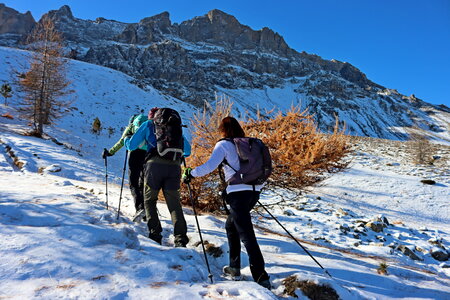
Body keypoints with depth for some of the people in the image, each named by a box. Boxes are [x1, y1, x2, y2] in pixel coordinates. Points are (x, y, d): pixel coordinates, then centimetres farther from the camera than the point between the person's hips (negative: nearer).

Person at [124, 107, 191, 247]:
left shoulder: (148, 124, 18)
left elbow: (132, 145, 17)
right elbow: (187, 149, 25)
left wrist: (126, 140, 39)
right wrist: (180, 155, 47)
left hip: (155, 164, -2)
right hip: (174, 166, 2)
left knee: (149, 200, 14)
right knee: (174, 202, 6)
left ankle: (155, 235, 5)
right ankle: (181, 238, -5)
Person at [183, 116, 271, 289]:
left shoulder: (224, 145, -2)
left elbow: (209, 166, -14)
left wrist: (191, 173, -1)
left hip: (238, 192, -7)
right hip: (255, 191, 7)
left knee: (247, 236, -5)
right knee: (231, 225, 23)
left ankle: (261, 278, -9)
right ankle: (234, 267, 29)